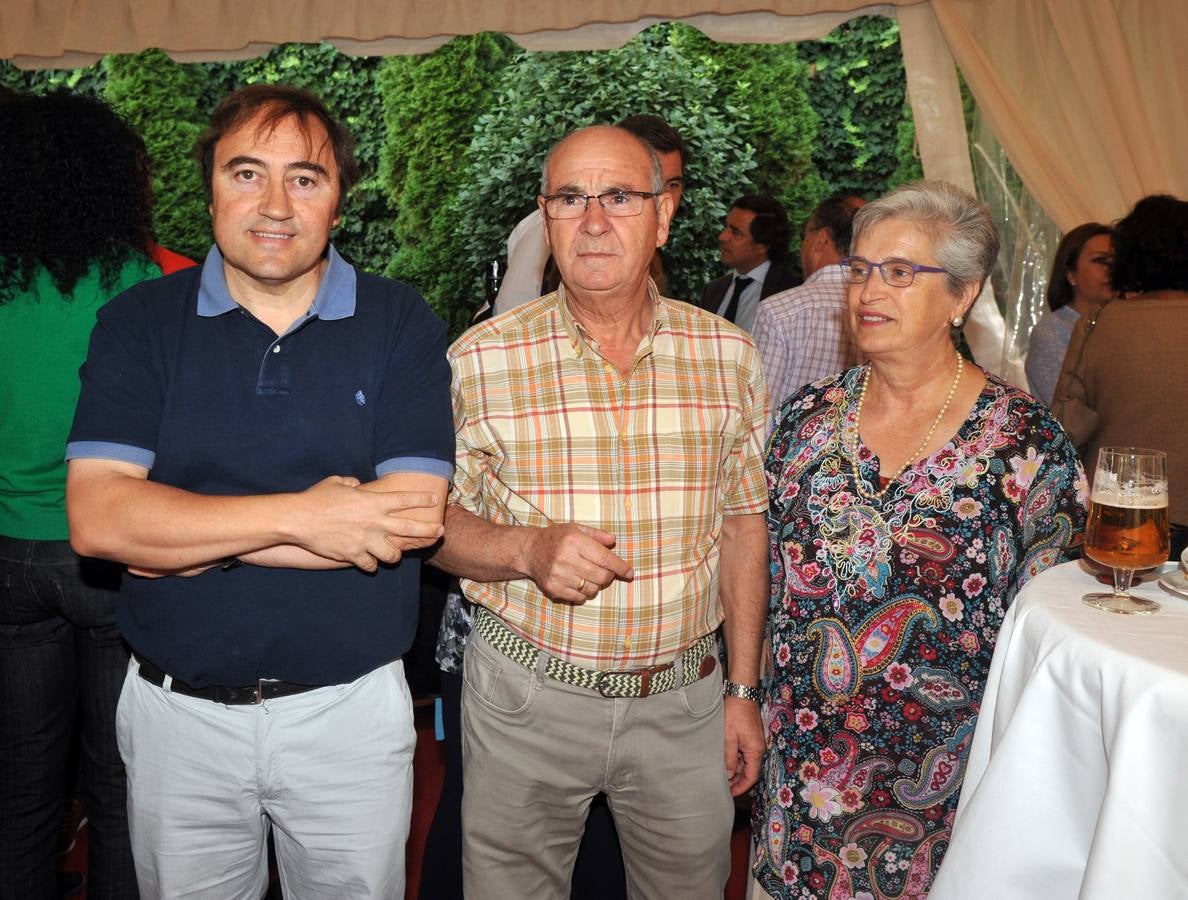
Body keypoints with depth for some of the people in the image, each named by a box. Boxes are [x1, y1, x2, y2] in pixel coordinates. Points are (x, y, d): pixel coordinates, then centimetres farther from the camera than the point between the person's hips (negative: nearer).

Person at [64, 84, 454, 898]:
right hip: (177, 712, 1)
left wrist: (180, 535, -16)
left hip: (350, 709, 0)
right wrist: (301, 515, -23)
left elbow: (414, 519, -17)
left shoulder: (401, 325, -6)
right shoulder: (140, 323, -3)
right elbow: (96, 517, -14)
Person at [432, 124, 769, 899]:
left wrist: (744, 688, 6)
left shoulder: (729, 356, -1)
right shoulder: (482, 360, -8)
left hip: (684, 699, 2)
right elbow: (436, 522, -2)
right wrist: (530, 549, -23)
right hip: (527, 696, -1)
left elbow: (743, 526, 5)